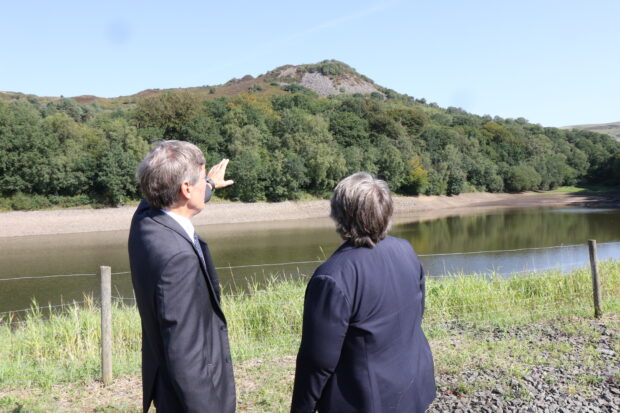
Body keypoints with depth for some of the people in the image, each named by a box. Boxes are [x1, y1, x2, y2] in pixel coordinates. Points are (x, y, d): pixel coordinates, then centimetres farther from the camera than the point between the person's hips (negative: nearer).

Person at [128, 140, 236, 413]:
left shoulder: (145, 217, -5)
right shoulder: (178, 256, -33)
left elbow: (181, 204, 21)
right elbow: (184, 356, -31)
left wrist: (210, 185, 38)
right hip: (194, 388, -9)